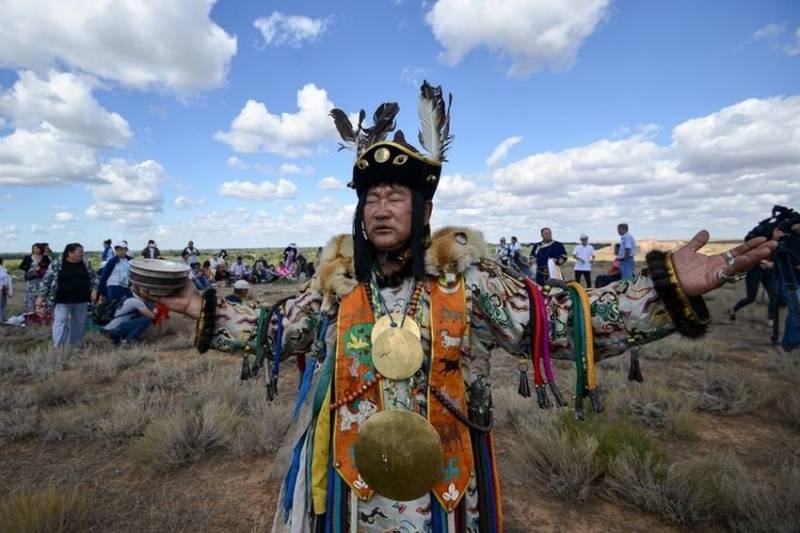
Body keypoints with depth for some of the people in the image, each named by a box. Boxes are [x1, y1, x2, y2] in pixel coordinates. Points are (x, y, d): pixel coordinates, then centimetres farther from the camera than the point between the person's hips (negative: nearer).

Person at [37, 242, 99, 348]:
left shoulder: (85, 263, 5)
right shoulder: (57, 263, -6)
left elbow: (94, 277, 13)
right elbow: (47, 280, -3)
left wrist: (94, 289, -1)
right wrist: (41, 296, -5)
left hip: (81, 301, 4)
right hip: (62, 301, -4)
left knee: (79, 325, 11)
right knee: (60, 324, -4)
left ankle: (75, 347, 25)